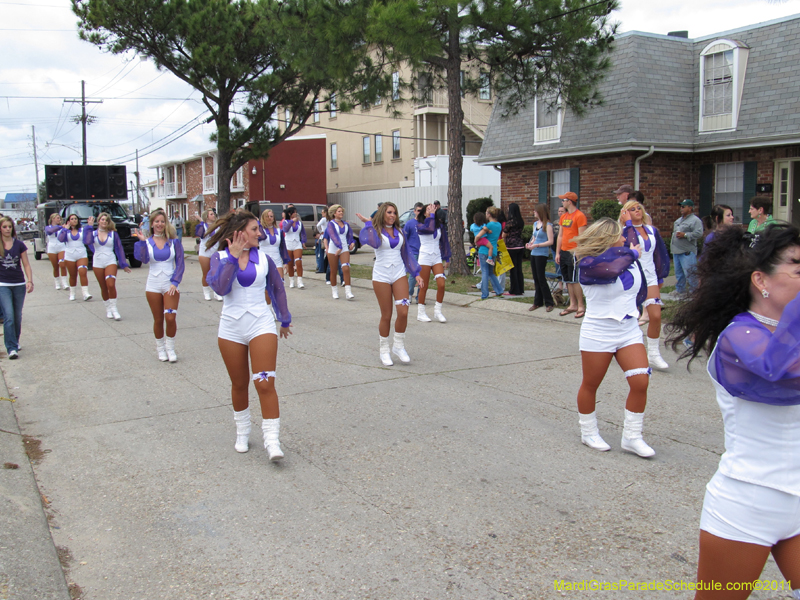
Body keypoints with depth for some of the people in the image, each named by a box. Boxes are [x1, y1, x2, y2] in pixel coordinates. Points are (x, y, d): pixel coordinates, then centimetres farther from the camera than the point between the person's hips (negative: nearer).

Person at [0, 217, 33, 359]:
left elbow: (26, 264, 5)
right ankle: (12, 348, -10)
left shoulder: (19, 244, 2)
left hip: (19, 284, 2)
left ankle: (15, 342, 28)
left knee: (17, 316, 10)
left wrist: (30, 281, -4)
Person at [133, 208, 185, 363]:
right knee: (158, 320, 5)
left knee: (170, 318, -10)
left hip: (171, 284, -1)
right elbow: (144, 259, -13)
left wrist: (175, 282, -7)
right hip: (153, 285, 1)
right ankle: (160, 348, 22)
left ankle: (170, 348, 8)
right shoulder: (147, 242, 4)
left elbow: (180, 263, 2)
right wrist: (142, 241, -17)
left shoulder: (173, 241, 3)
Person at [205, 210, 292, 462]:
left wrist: (285, 319, 21)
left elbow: (278, 288, 16)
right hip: (231, 329, 0)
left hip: (261, 326, 0)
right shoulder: (220, 257, -1)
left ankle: (272, 440, -7)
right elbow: (220, 287, -19)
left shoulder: (263, 258, 3)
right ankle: (242, 433, 33)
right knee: (239, 385, 13)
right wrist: (233, 257, -19)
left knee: (265, 383, -11)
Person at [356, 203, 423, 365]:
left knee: (403, 312, -9)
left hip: (399, 274, 4)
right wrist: (368, 223, -18)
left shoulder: (399, 231, 12)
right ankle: (384, 350, 17)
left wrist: (416, 274, 13)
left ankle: (398, 346, 10)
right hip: (381, 276, -4)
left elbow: (407, 253, 17)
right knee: (386, 316, 0)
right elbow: (373, 242, -27)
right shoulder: (376, 230, -2)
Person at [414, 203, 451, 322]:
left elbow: (444, 241, 14)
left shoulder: (440, 225, 10)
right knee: (424, 287, 0)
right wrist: (431, 215, -15)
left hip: (437, 258, 4)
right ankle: (421, 313, 12)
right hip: (424, 257, -4)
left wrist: (446, 258, 10)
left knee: (441, 285, -8)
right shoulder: (419, 225, -4)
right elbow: (430, 229, -26)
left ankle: (437, 311, 5)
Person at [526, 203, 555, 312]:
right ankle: (538, 302, 18)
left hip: (542, 254, -7)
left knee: (541, 278, -6)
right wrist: (530, 244, 3)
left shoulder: (547, 225, -10)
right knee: (536, 279, 10)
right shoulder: (535, 224, 13)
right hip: (533, 254, 7)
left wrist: (536, 245, -19)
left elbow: (550, 242, -14)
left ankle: (549, 303, 3)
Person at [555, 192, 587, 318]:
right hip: (563, 252, 8)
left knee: (574, 280, -7)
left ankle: (581, 306, 0)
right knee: (568, 280, 9)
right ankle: (573, 305, 16)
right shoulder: (563, 217, 15)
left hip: (573, 253, -8)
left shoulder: (579, 216, -9)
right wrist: (557, 253, 13)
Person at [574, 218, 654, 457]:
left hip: (630, 331, 5)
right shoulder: (588, 264, -14)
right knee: (590, 385, 9)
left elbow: (640, 290, 18)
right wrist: (632, 254, -17)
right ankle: (588, 433, 30)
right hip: (598, 332, -5)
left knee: (640, 382, -5)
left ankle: (631, 437, 10)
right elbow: (611, 269, -35)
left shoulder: (628, 259, 4)